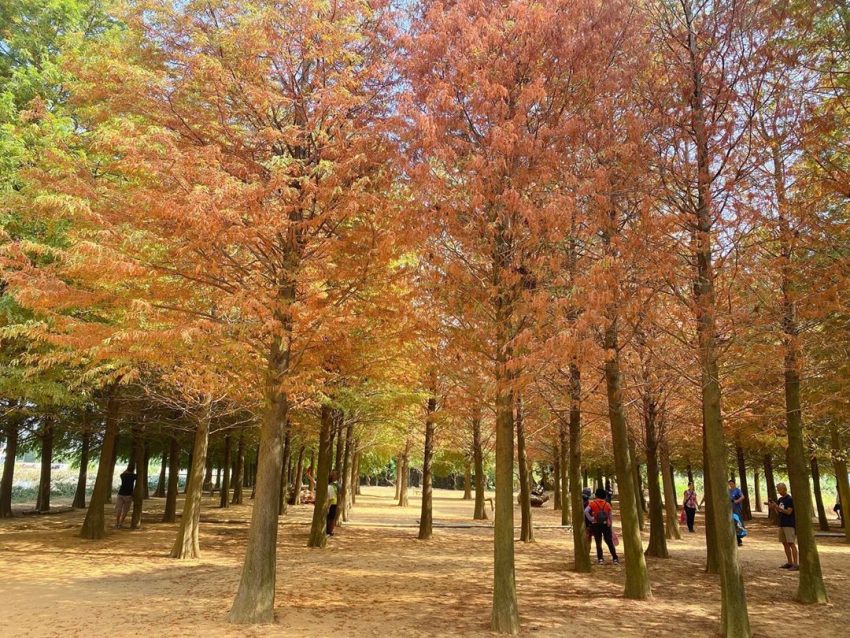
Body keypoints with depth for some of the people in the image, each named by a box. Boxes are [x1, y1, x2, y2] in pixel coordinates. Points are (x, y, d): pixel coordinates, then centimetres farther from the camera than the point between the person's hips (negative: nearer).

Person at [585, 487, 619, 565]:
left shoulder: (592, 503, -4)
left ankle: (600, 559, 8)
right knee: (610, 542, 8)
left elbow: (586, 511, -20)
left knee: (598, 543, 9)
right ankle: (615, 559, 8)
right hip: (606, 525, 1)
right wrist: (611, 527, 14)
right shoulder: (607, 504, 2)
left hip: (596, 525, -1)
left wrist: (591, 519, -11)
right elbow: (610, 517, 5)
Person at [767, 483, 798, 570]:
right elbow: (778, 512, 14)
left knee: (791, 543, -9)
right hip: (782, 524, 8)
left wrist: (777, 507, -22)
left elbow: (789, 512, -17)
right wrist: (772, 507, -3)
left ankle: (796, 564, -7)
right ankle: (789, 562, 16)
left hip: (790, 525, -8)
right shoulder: (780, 499, 13)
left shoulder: (790, 499, -10)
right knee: (785, 543, 9)